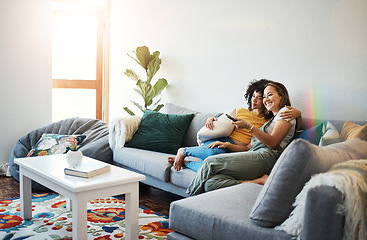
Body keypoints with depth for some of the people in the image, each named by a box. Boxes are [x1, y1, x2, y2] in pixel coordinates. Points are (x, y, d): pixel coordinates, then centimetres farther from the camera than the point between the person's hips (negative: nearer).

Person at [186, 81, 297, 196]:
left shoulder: (285, 111, 9)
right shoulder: (271, 120, 36)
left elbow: (273, 143, -8)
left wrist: (248, 126, -12)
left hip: (265, 157, -9)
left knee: (210, 162, -18)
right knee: (209, 183, -22)